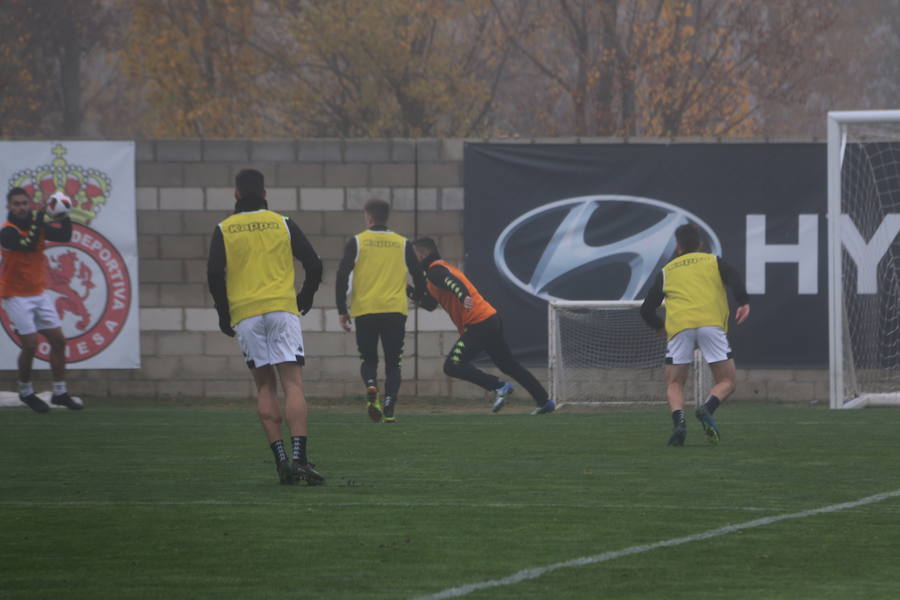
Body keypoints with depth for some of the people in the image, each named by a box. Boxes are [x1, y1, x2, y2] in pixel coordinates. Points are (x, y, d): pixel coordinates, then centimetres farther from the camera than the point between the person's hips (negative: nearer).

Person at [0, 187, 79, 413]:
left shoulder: (36, 224, 4)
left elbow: (64, 236, -3)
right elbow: (28, 245, -31)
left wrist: (65, 218, -18)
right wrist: (39, 221, -31)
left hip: (38, 293, 7)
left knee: (58, 340, 5)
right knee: (30, 345, -11)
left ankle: (60, 393, 13)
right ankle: (26, 392, 9)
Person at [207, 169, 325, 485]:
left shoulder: (224, 230, 5)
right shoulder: (282, 223, 7)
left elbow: (214, 274, -3)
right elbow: (314, 264, 5)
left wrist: (224, 315, 8)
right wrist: (304, 301, 19)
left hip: (245, 315, 0)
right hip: (283, 309, 0)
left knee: (265, 386, 8)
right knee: (293, 384, -5)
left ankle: (280, 458, -2)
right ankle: (299, 457, -20)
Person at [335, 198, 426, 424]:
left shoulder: (357, 242, 2)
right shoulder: (403, 244, 7)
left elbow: (342, 277, -3)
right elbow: (419, 277, 10)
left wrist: (342, 311, 3)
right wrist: (418, 298, 30)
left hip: (365, 311, -1)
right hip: (395, 310, 1)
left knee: (368, 360, 13)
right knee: (392, 363, 8)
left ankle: (371, 387, -18)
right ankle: (389, 409, -7)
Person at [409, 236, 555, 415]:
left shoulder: (436, 270, -7)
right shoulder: (442, 268, 24)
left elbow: (452, 282, -31)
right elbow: (429, 304, 32)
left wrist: (463, 296, -50)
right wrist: (409, 292, 24)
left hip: (478, 325, -10)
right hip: (492, 320, 10)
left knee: (452, 366, -13)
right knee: (510, 366, 17)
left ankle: (499, 387, -13)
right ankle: (544, 401, 21)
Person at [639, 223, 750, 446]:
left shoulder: (667, 271, 24)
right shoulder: (713, 261, 22)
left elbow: (647, 309, 23)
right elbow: (734, 278, 1)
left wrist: (661, 328, 40)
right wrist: (743, 303, -8)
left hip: (679, 326, 1)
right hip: (711, 322, -1)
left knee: (674, 384, 10)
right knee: (726, 382, 7)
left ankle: (678, 422, -18)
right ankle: (707, 409, -24)